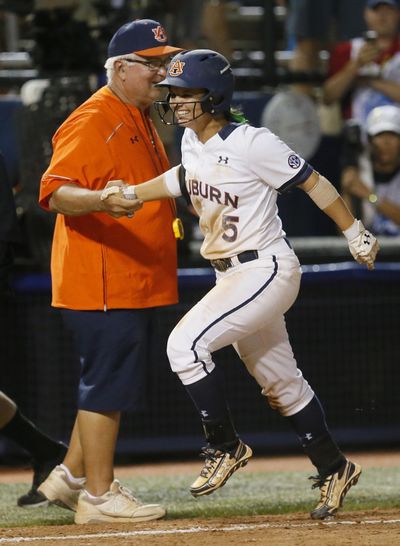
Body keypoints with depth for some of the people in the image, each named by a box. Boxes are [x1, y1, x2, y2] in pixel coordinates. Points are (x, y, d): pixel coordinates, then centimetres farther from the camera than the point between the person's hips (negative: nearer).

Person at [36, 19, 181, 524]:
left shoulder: (140, 119, 17)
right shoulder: (92, 121, -15)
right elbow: (55, 192, -25)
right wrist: (102, 201, -41)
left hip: (136, 281, 10)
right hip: (101, 280, -10)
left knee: (115, 384, 15)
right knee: (109, 384, -7)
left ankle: (71, 477, 25)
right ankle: (99, 496, -1)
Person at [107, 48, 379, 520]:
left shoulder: (251, 144, -19)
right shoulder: (192, 141, 5)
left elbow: (312, 182, -13)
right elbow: (184, 178, 27)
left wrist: (355, 233, -9)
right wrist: (131, 193, 15)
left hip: (266, 269, -9)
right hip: (232, 276, 9)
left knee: (187, 344, -21)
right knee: (278, 380, 15)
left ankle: (225, 446, -6)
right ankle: (333, 470, 29)